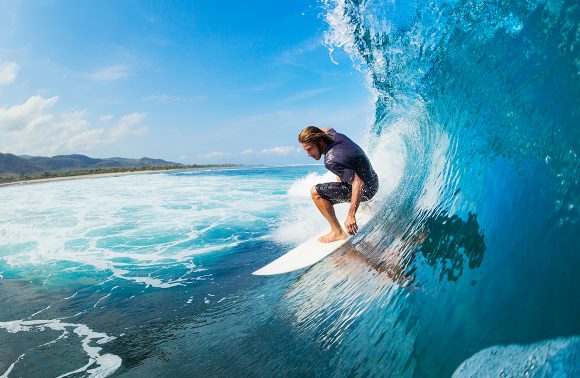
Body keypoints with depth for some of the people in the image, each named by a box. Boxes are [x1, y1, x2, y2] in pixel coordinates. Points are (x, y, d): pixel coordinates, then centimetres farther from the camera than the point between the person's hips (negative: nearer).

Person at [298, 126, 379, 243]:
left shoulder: (331, 161, -32)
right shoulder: (332, 134, -7)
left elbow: (358, 183, -36)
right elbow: (324, 130, 20)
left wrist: (351, 215, -38)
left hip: (365, 189, -9)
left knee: (316, 192, -17)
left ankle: (337, 232, -12)